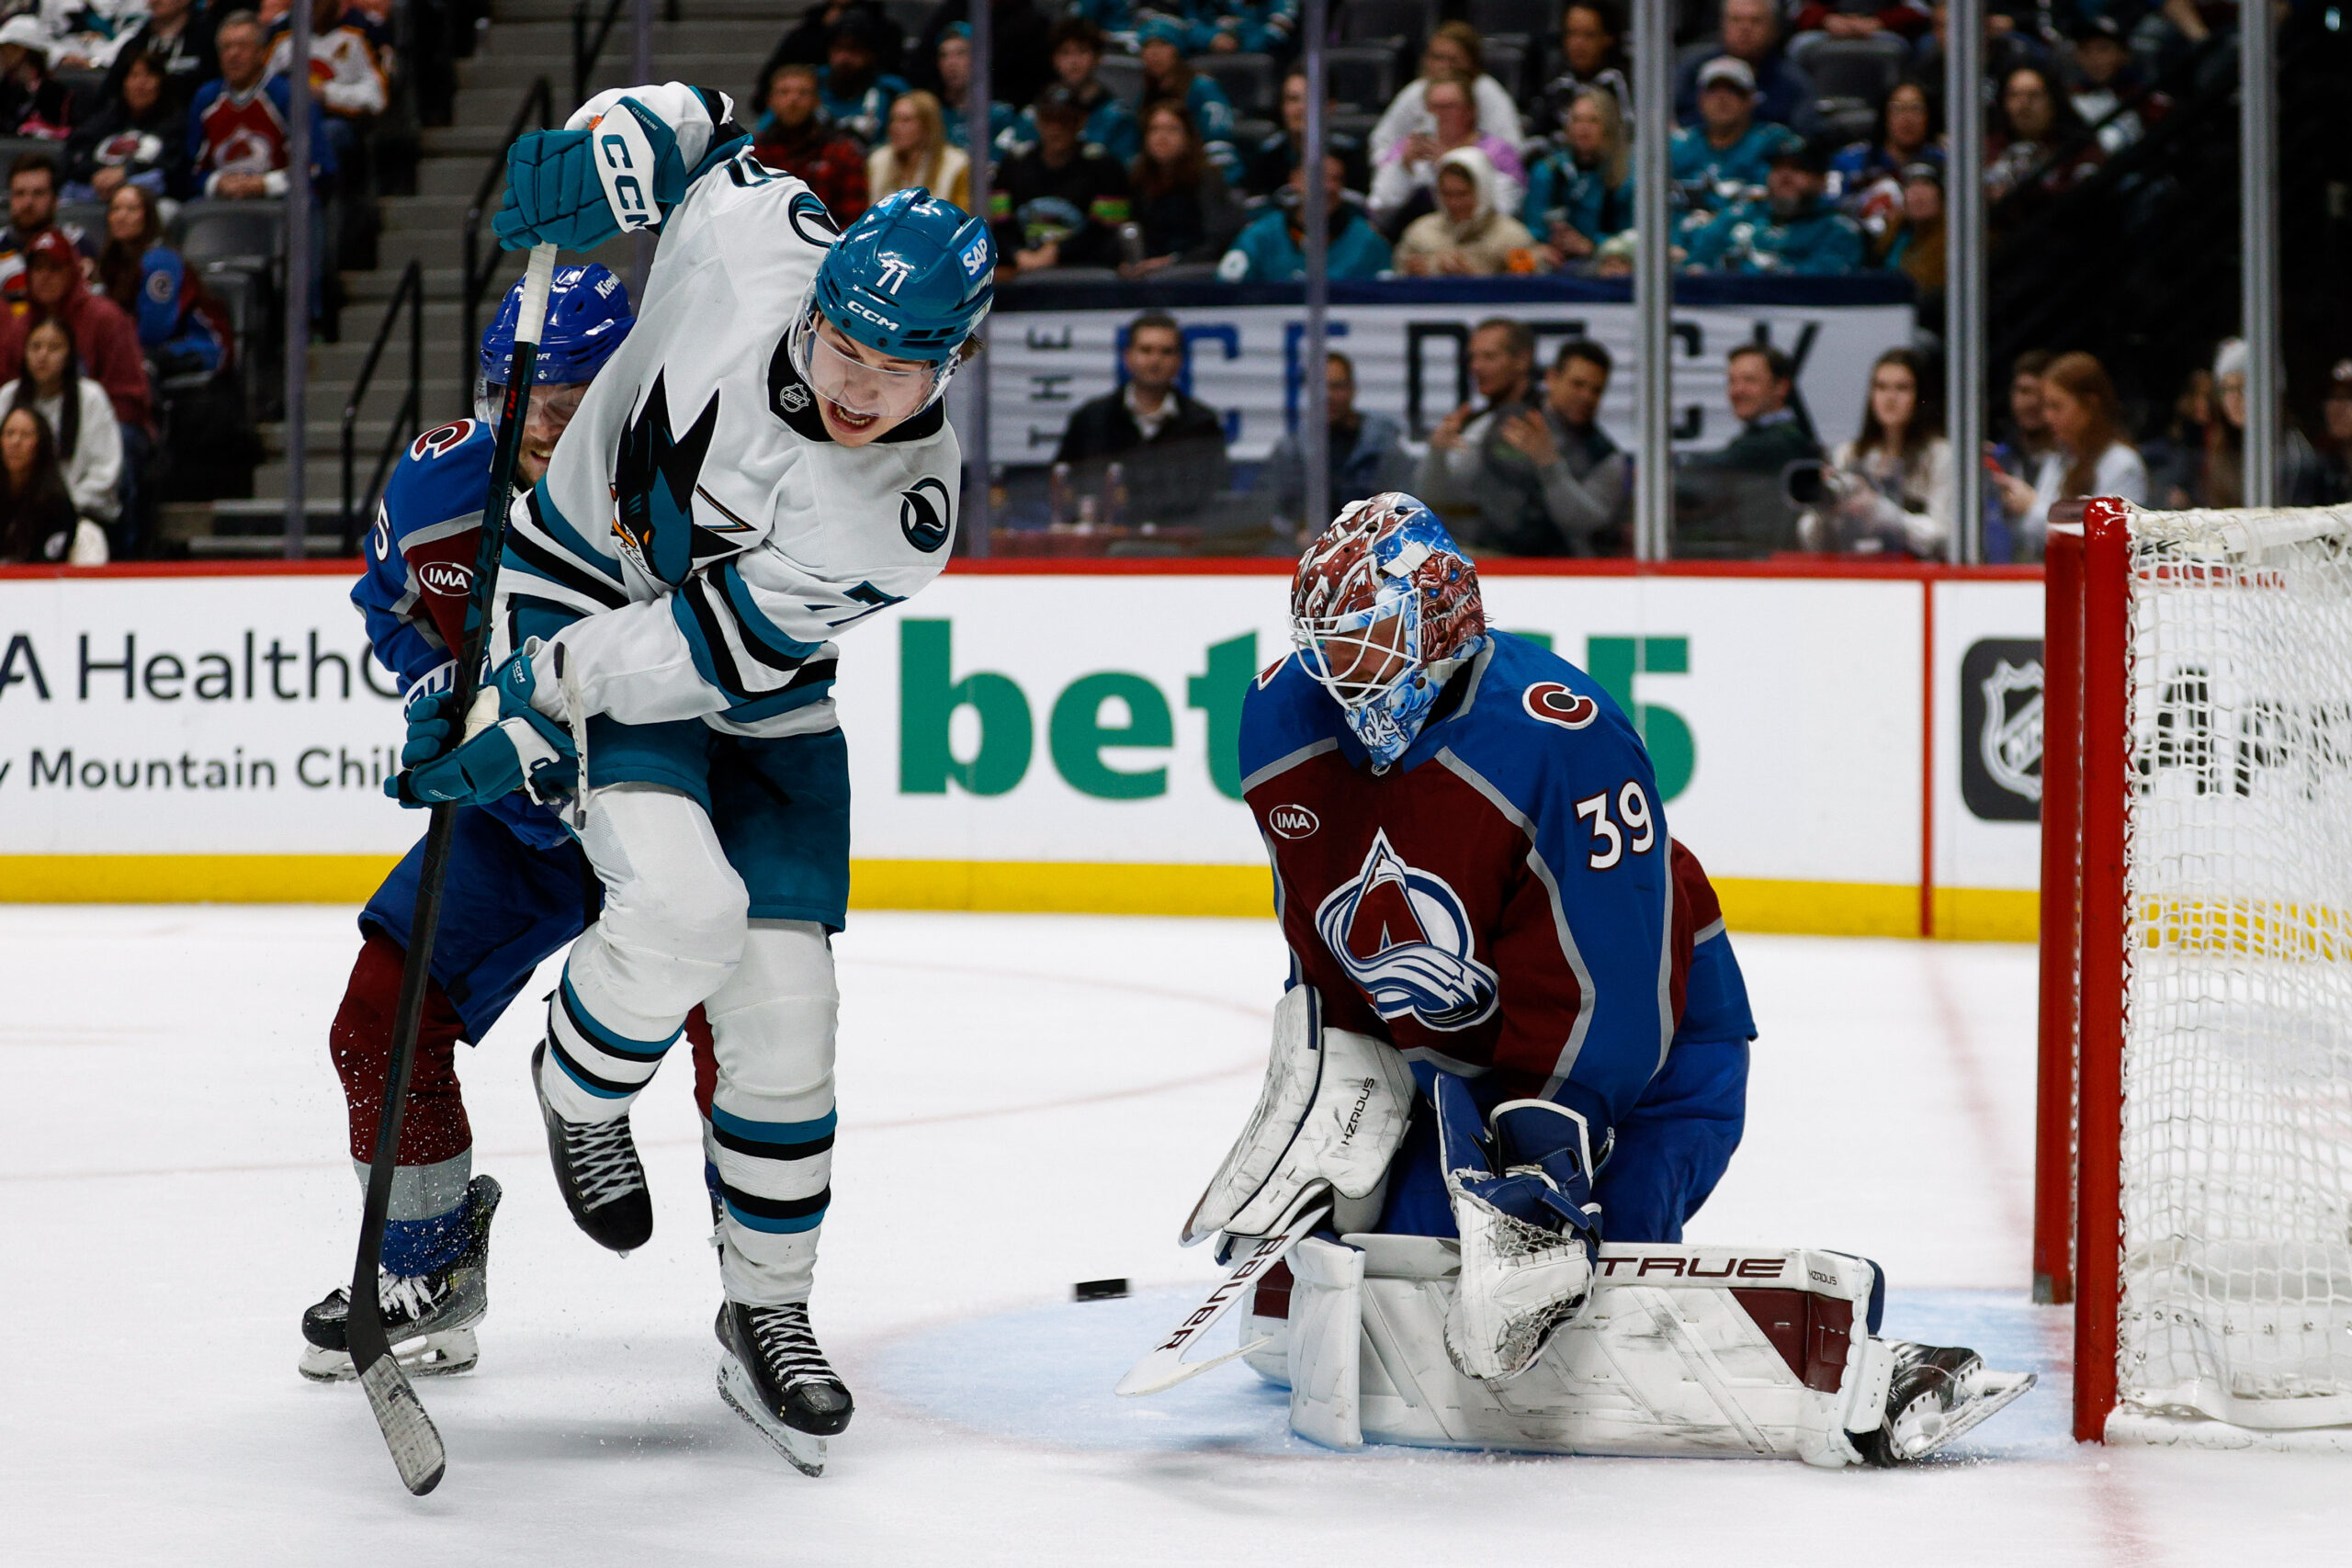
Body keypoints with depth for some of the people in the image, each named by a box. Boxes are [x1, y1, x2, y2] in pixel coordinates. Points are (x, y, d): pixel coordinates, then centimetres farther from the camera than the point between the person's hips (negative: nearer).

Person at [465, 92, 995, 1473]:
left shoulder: (906, 515, -27)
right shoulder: (753, 240, -25)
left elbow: (709, 649, -26)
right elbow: (686, 119, -3)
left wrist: (540, 704, -27)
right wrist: (602, 145, -23)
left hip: (757, 702, 1)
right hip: (580, 587, -1)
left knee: (783, 1016, -1)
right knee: (683, 900, -26)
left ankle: (768, 1314, 19)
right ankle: (580, 1092, 8)